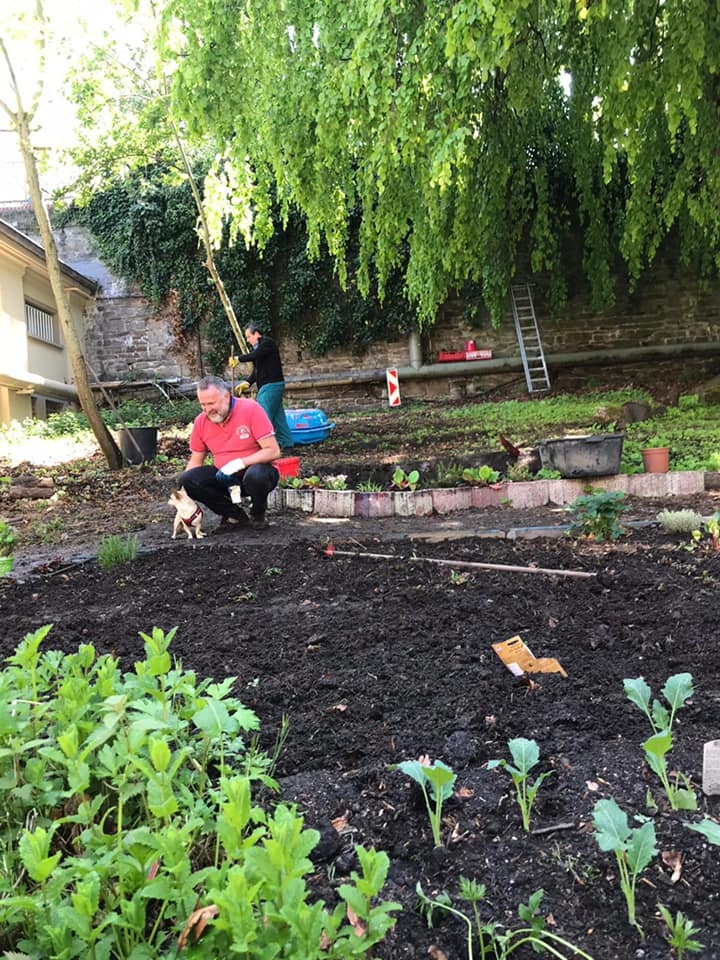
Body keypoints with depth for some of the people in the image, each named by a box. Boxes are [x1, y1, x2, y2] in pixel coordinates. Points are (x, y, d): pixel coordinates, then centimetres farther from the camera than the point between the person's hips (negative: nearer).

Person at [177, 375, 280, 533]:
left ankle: (258, 513, -3)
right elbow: (195, 462, 7)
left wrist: (240, 463, -27)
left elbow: (273, 451, -18)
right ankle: (234, 516, -2)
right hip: (224, 477, 4)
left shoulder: (250, 409, -15)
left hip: (256, 469, -4)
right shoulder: (201, 422, -2)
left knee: (256, 475, -39)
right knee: (186, 479, -19)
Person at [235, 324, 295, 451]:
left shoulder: (268, 343, -8)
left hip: (272, 385, -10)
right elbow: (256, 370, 19)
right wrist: (247, 382, 4)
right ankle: (287, 444, 14)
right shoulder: (258, 347, 22)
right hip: (267, 385, 10)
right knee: (277, 416, 10)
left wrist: (239, 359, -10)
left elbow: (255, 355, -24)